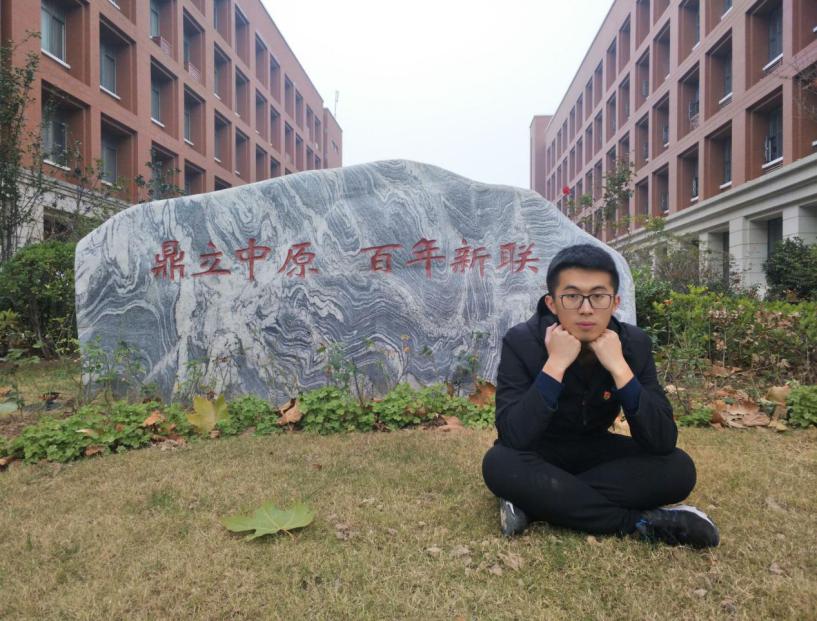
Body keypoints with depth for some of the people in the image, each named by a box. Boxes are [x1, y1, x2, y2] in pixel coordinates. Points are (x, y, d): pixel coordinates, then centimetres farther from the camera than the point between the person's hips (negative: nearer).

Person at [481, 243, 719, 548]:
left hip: (595, 452, 3)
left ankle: (537, 500, -21)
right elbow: (513, 437, -33)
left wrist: (619, 368, -31)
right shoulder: (521, 341, -23)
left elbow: (663, 443, -21)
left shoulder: (634, 343, -14)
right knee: (500, 464, -35)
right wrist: (555, 364, -36)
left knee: (678, 469, -21)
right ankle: (639, 522, -22)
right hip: (538, 456, -2)